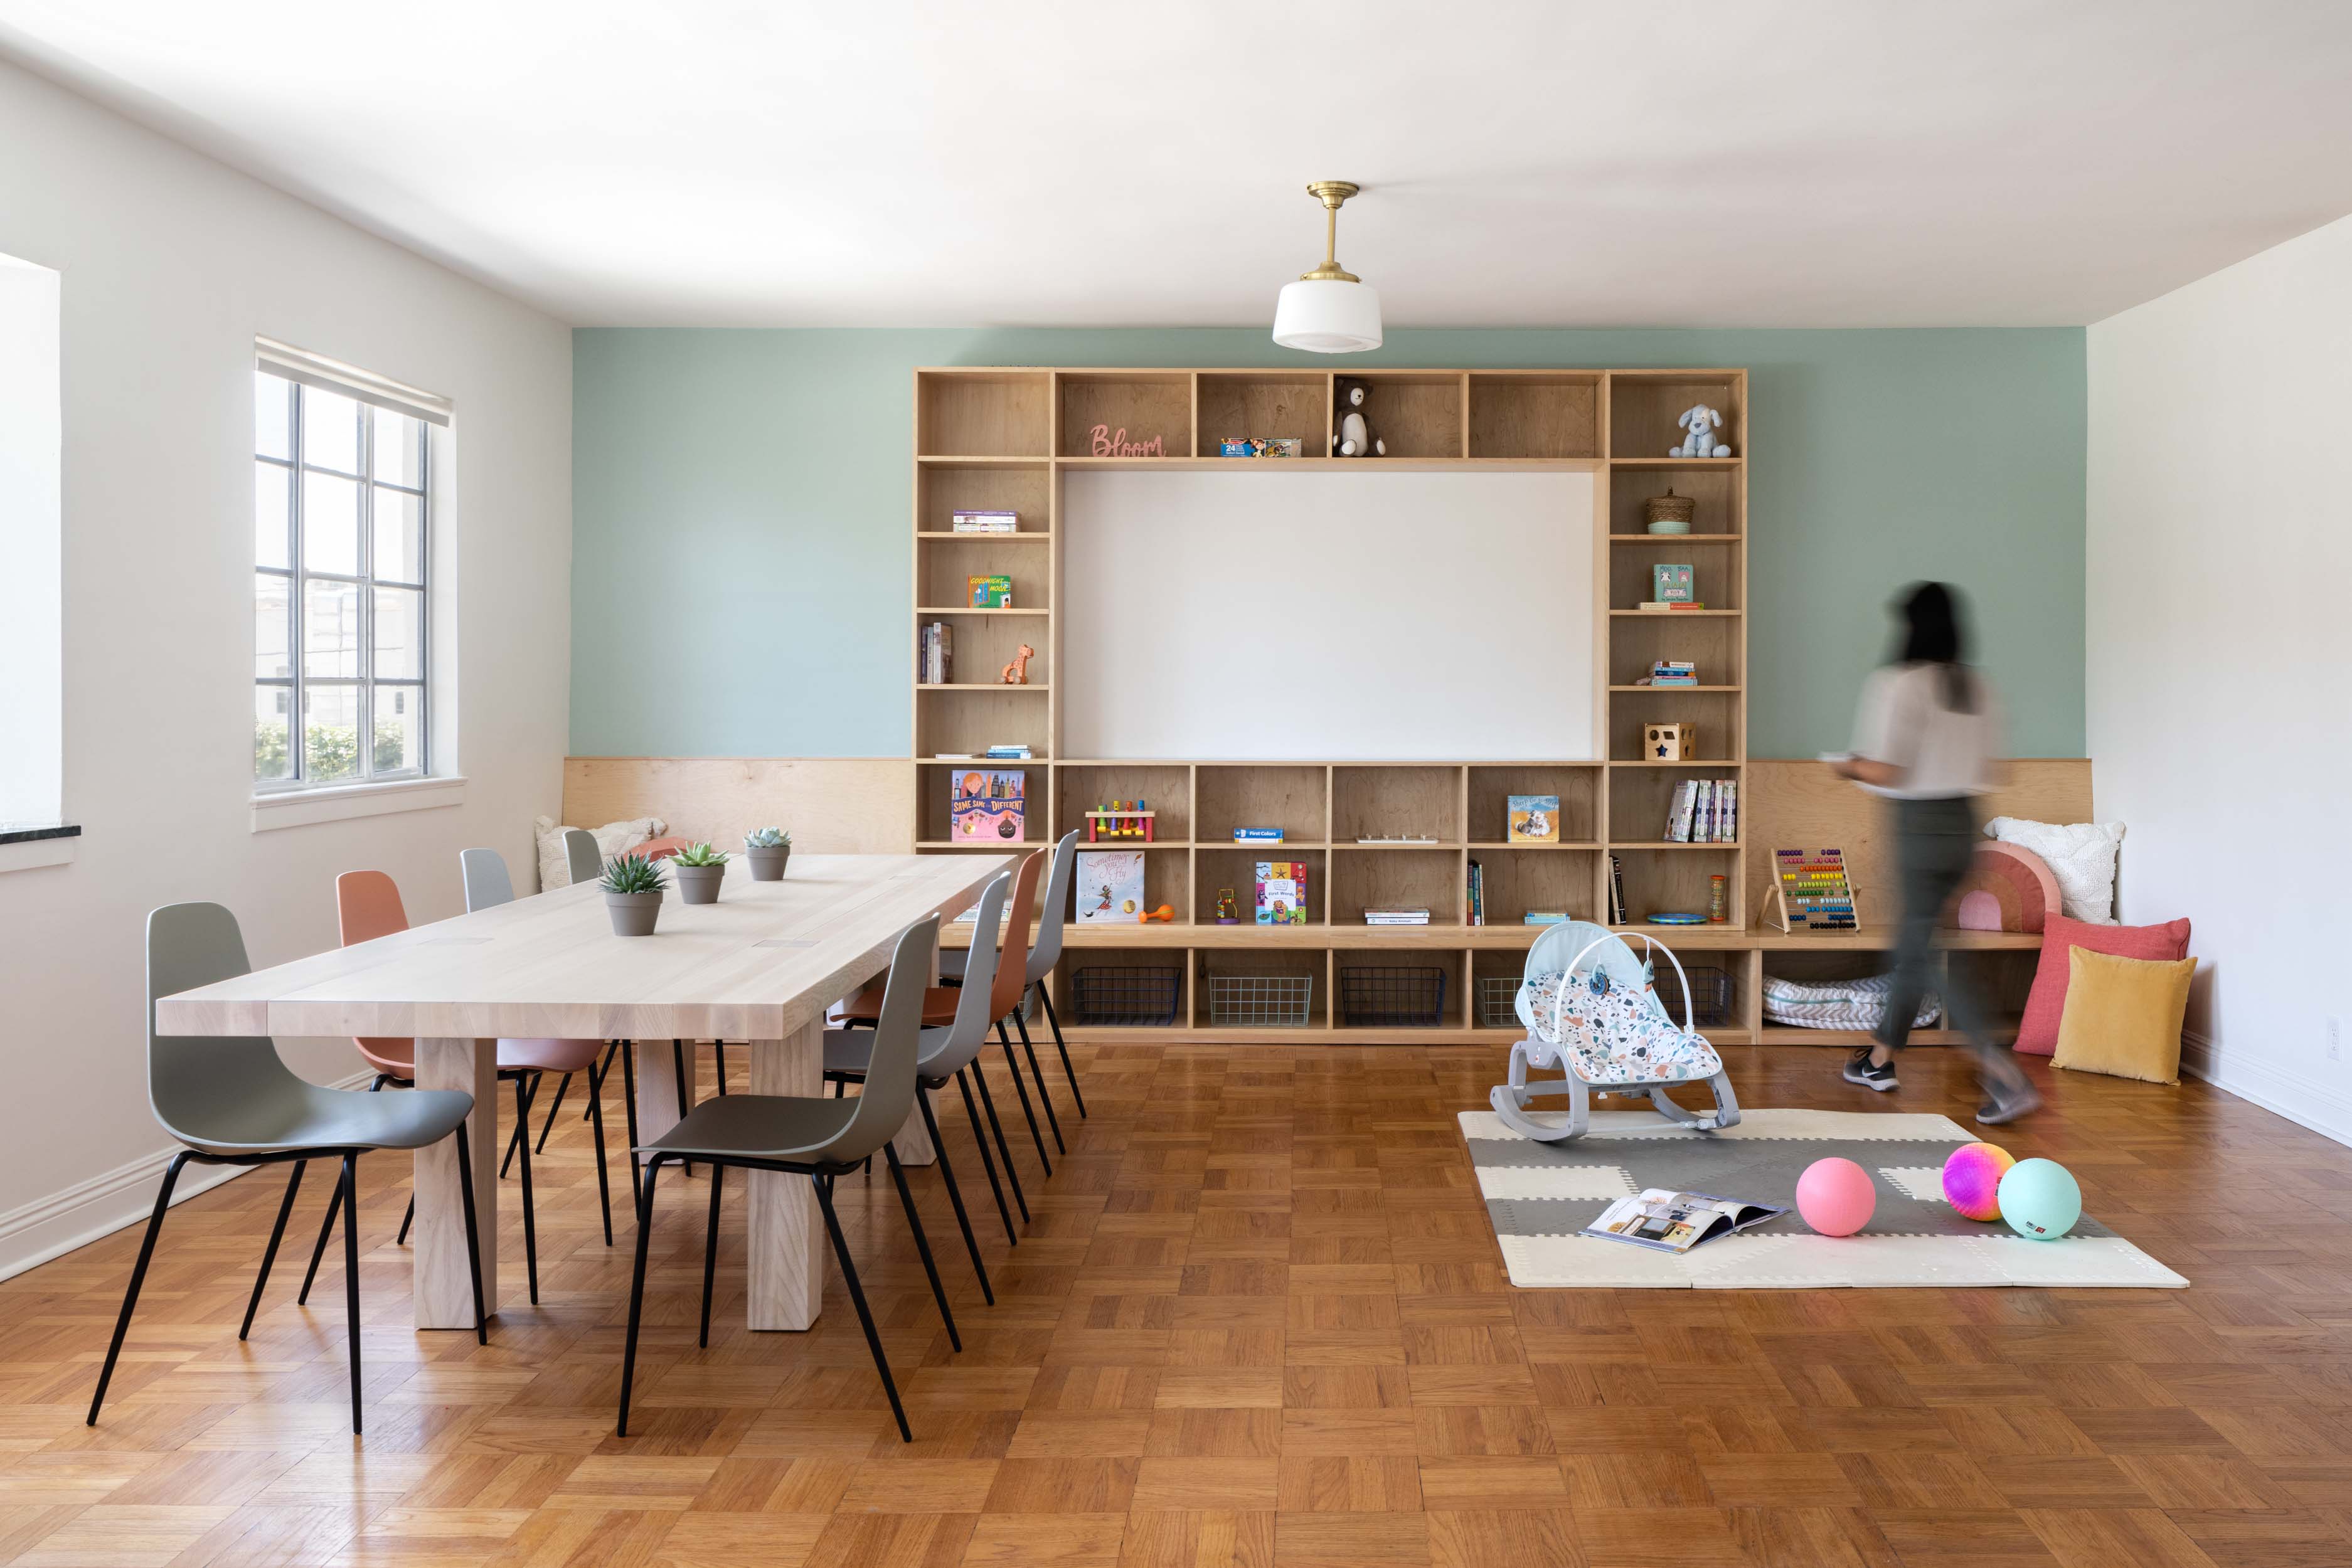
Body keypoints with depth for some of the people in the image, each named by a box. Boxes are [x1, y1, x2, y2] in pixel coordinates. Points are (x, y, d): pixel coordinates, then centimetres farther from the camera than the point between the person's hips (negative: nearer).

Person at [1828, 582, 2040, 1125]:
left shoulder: (1898, 683, -13)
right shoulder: (1978, 686, 7)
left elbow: (1884, 772, -16)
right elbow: (1989, 770, 8)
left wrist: (1849, 767, 3)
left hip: (1920, 826, -7)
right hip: (1963, 826, 7)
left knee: (1933, 955, -5)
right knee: (1914, 942, 18)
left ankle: (2004, 1075, -14)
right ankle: (1880, 1059, 29)